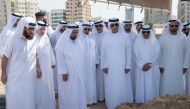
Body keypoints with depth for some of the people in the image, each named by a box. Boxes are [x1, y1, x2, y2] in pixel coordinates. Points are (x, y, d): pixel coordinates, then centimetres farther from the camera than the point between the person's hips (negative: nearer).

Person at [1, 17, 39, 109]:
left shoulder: (34, 40, -1)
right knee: (14, 100, 8)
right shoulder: (14, 40, -11)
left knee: (28, 99, 11)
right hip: (14, 77, -3)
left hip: (29, 77, 3)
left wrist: (37, 67, 4)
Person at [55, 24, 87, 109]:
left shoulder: (78, 42, 8)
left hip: (78, 73, 6)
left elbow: (80, 57, 12)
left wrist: (81, 70, 10)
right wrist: (64, 72, -17)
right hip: (67, 73, -6)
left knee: (78, 91, 11)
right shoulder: (62, 42, -11)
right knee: (68, 93, 3)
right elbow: (60, 59, -14)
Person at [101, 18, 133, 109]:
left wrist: (128, 65, -4)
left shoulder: (124, 36, -2)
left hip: (122, 66, -1)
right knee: (111, 87, 7)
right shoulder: (106, 37, 2)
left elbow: (128, 51, -1)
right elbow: (103, 52, 4)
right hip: (110, 67, 1)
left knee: (123, 86, 3)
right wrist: (104, 66, 1)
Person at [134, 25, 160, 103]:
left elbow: (156, 55, -4)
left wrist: (149, 64, -13)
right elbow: (136, 55, -1)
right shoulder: (138, 42, 4)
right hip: (141, 68, 1)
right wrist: (142, 65, -12)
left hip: (152, 69, -1)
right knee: (141, 86, 2)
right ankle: (141, 102, 12)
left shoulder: (155, 42, 2)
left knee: (151, 86, 0)